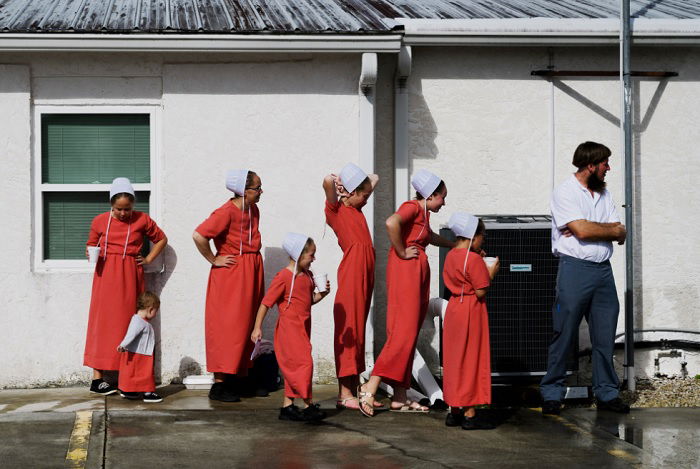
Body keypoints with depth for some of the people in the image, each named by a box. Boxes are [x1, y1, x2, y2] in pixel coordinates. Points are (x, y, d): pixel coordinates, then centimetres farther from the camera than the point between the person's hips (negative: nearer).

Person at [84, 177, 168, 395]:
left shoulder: (142, 220, 4)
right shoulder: (100, 221, 4)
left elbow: (161, 239, 17)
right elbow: (91, 245, 15)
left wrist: (148, 259, 7)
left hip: (130, 275, 1)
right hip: (106, 275, -1)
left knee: (128, 322, 1)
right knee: (103, 322, -4)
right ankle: (97, 378, -4)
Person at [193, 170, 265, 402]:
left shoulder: (253, 210, 9)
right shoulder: (226, 212, -17)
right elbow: (198, 235, -24)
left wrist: (253, 264, 13)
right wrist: (213, 260, -14)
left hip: (251, 272, 8)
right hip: (230, 273, -8)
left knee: (246, 324, 10)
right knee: (228, 325, -7)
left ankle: (235, 380, 18)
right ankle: (219, 385, -2)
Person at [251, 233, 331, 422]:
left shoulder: (307, 275, 11)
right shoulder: (283, 277, -14)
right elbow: (266, 303, -11)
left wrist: (322, 293, 3)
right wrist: (257, 327, -12)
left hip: (303, 327, 8)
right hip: (289, 327, -8)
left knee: (293, 367, 10)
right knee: (304, 362, -11)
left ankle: (288, 406, 15)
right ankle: (308, 405, -4)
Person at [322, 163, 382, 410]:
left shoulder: (356, 207, 19)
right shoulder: (335, 209, -4)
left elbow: (374, 178, 32)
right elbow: (328, 180, -24)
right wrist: (335, 183, -2)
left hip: (366, 270, 9)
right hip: (352, 269, -9)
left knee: (358, 331, 10)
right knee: (348, 330, -8)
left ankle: (353, 389, 15)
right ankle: (344, 393, -6)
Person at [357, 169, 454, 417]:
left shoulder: (423, 213, 22)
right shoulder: (412, 207, -8)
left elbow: (430, 237, 44)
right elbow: (392, 223, -30)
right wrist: (401, 252, -19)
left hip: (418, 273, 10)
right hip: (405, 270, -10)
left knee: (409, 335, 7)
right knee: (404, 333, -16)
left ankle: (400, 398, 7)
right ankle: (370, 387, -20)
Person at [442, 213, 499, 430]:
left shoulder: (451, 255, 8)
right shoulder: (474, 259, -17)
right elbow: (481, 292, -18)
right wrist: (490, 274, -4)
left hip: (454, 308, 8)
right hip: (471, 312, -8)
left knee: (454, 360, 12)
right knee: (471, 361, -1)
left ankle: (454, 412, 18)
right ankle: (469, 414, 1)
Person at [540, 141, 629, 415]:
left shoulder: (604, 194, 17)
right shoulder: (565, 193, -4)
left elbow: (621, 235, 7)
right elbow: (583, 230, -16)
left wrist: (590, 229, -9)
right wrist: (612, 230, -1)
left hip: (603, 270, 6)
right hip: (575, 268, -6)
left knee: (605, 336, 7)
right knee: (564, 335, -3)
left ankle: (606, 393, 16)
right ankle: (552, 394, 5)